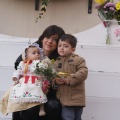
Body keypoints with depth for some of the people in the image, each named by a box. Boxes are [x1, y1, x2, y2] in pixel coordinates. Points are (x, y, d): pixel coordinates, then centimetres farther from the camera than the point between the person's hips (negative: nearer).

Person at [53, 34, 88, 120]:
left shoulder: (78, 60, -3)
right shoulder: (56, 62, 11)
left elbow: (83, 73, -13)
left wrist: (70, 80, -21)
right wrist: (55, 81, -11)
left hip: (76, 97, -2)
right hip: (64, 97, 2)